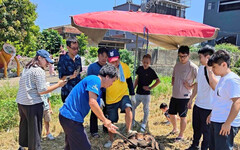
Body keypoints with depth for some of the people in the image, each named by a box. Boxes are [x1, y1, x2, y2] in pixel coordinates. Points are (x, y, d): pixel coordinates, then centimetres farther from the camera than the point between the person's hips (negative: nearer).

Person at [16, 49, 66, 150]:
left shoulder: (27, 69, 13)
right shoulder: (39, 71, -14)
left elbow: (27, 86, 15)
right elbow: (42, 91, -16)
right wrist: (58, 85, -12)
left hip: (20, 102, 9)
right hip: (32, 104, -9)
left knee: (24, 125, 23)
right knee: (35, 129, 3)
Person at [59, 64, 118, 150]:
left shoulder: (98, 89, 16)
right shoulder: (95, 80, -14)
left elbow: (97, 110, 22)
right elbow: (92, 103, -25)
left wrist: (107, 124, 17)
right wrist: (105, 121, -14)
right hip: (71, 118, -10)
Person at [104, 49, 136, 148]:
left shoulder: (125, 67, -6)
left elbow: (129, 81, 7)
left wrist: (132, 95, 10)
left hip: (123, 95, 1)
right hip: (110, 99, -1)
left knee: (128, 109, -29)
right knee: (111, 121, 10)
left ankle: (128, 130, -10)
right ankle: (110, 140, 32)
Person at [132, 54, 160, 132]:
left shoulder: (151, 71, -11)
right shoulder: (140, 68, 3)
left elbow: (158, 81, -9)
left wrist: (150, 87, -11)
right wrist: (133, 88, 10)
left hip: (146, 94, -4)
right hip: (138, 93, 5)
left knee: (146, 110, 9)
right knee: (132, 107, 9)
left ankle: (143, 125, 24)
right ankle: (132, 122, 28)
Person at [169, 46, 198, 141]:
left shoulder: (192, 67, -13)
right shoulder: (177, 65, 9)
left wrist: (190, 87, -16)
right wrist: (172, 82, 8)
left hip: (184, 96, -7)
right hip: (174, 95, 7)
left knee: (183, 116, 4)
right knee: (171, 114, 16)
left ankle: (181, 135, 20)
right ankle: (175, 129, 40)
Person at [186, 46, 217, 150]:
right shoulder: (201, 68, 6)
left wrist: (209, 70, -39)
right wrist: (191, 99, 19)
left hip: (208, 107, -8)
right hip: (198, 104, 8)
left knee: (206, 130, 8)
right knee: (196, 127, 22)